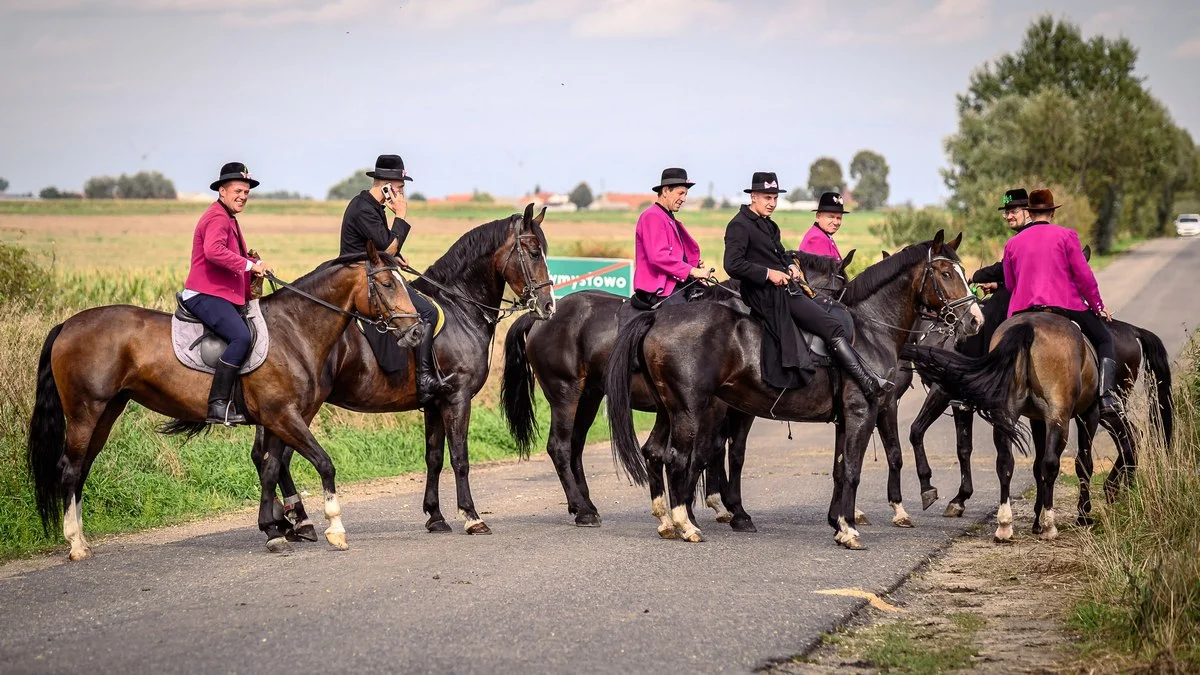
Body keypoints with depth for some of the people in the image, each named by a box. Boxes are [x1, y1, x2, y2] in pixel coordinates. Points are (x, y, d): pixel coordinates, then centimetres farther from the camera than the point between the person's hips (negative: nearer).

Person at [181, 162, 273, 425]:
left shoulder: (228, 219, 24)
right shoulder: (218, 218, -11)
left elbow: (235, 255, 38)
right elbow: (214, 250, -31)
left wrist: (258, 264, 18)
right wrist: (248, 265, -26)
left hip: (225, 295, 11)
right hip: (205, 295, -11)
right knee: (241, 336, -29)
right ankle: (218, 406, -33)